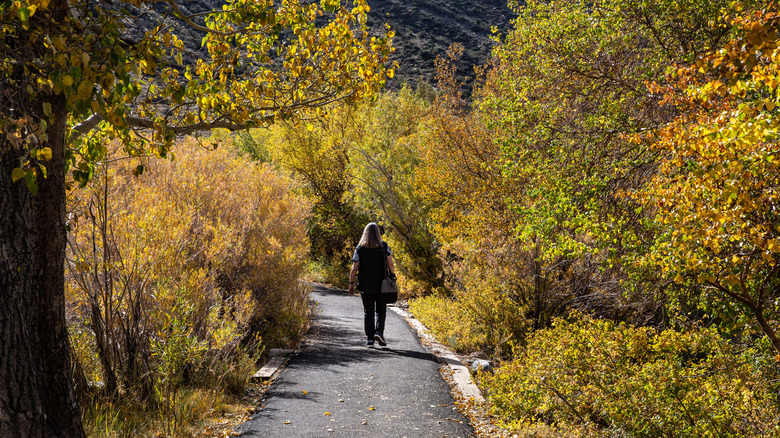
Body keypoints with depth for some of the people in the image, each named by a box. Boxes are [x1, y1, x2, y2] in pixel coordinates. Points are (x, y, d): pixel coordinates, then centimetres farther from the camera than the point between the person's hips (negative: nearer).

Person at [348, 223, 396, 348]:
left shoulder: (359, 249, -2)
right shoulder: (384, 247, -2)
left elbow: (354, 269, -4)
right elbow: (391, 264, -6)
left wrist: (351, 283, 4)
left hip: (365, 286, 0)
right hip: (381, 285, 0)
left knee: (368, 312, 7)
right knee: (381, 311, 12)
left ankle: (370, 339, 2)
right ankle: (379, 332, -9)